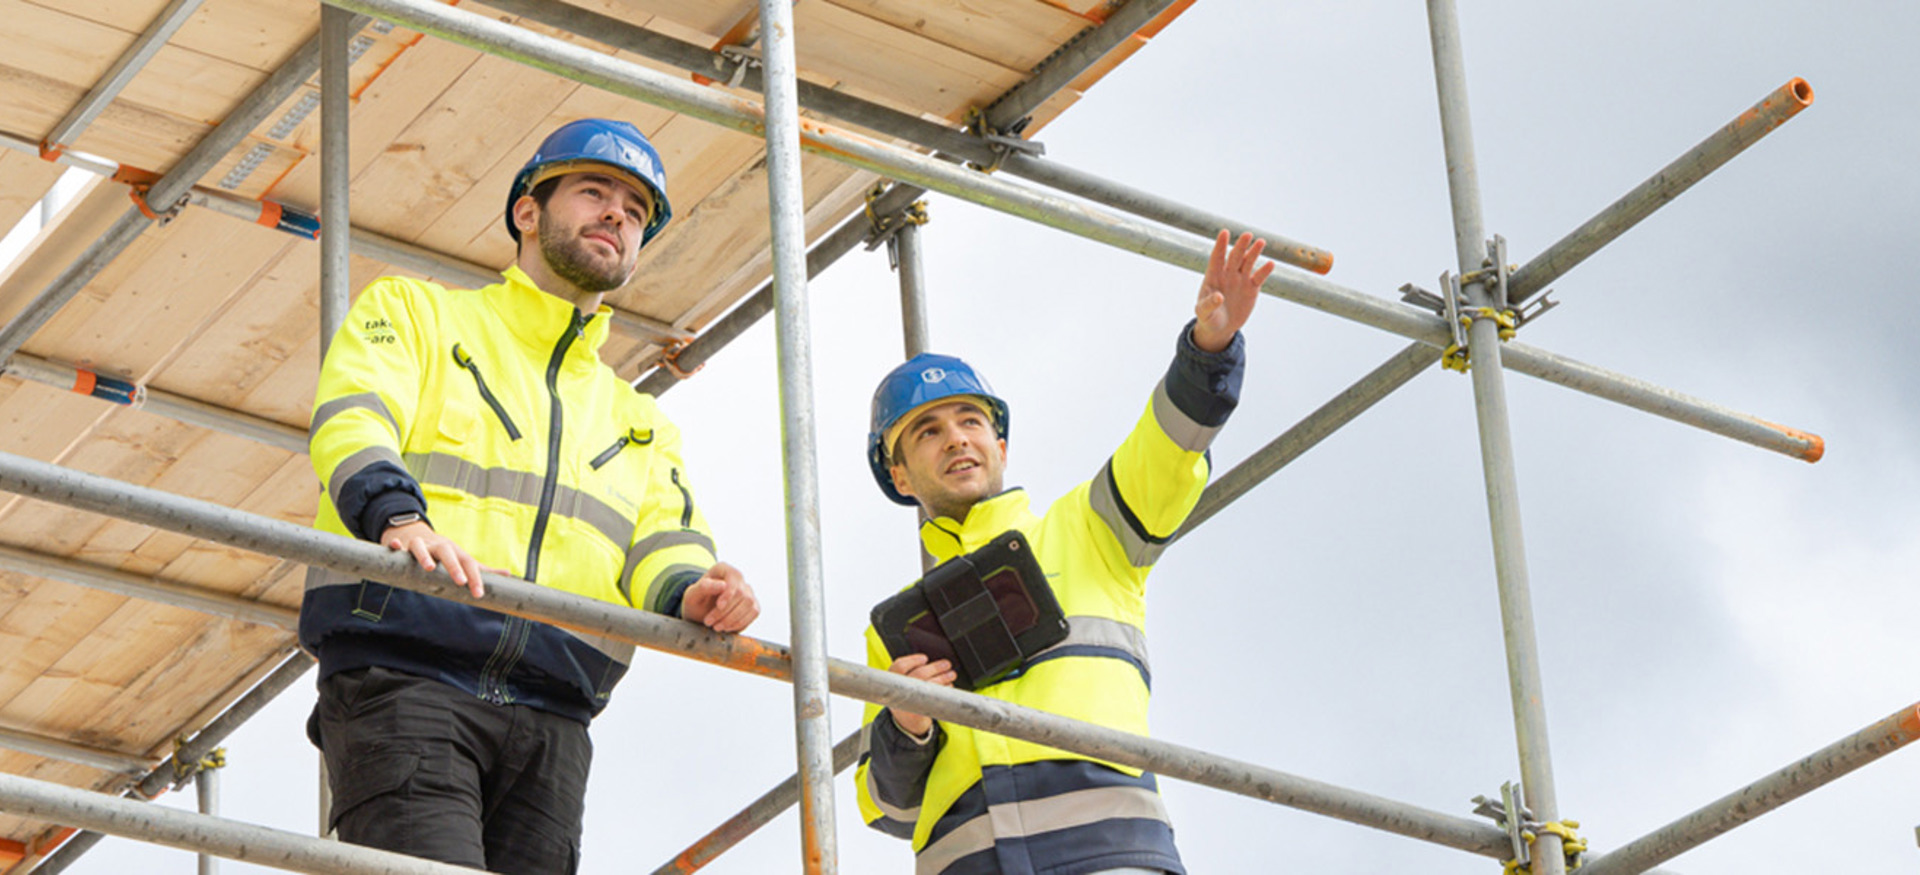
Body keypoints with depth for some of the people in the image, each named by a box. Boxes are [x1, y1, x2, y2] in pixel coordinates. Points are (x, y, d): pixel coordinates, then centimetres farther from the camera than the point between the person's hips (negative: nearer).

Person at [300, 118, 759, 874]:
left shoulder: (639, 424, 30)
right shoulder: (414, 313, 16)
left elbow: (664, 548, 12)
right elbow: (351, 422, -4)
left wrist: (690, 594, -14)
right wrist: (395, 514, -28)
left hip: (549, 722, 5)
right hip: (403, 678, -5)